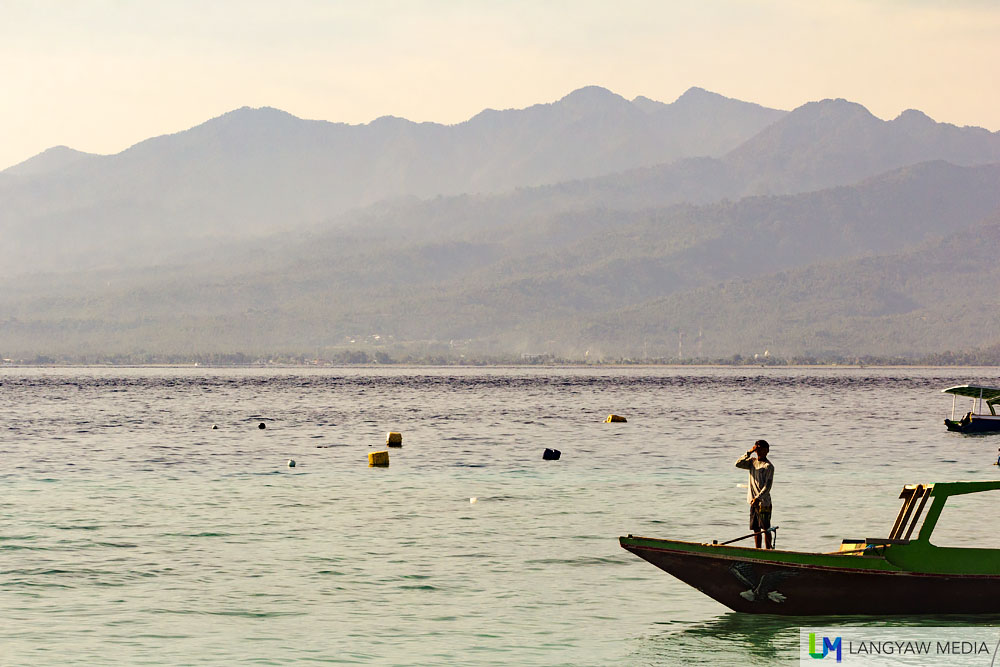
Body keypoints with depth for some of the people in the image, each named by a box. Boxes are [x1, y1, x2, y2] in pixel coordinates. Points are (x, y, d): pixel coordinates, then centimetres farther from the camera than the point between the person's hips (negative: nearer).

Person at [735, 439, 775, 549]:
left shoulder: (769, 466, -9)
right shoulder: (752, 462, 12)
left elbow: (768, 486, -15)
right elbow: (738, 464, 0)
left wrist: (758, 498, -25)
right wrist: (749, 453, -7)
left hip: (764, 502, -6)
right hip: (754, 502, 6)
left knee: (766, 529, -4)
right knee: (756, 529, 9)